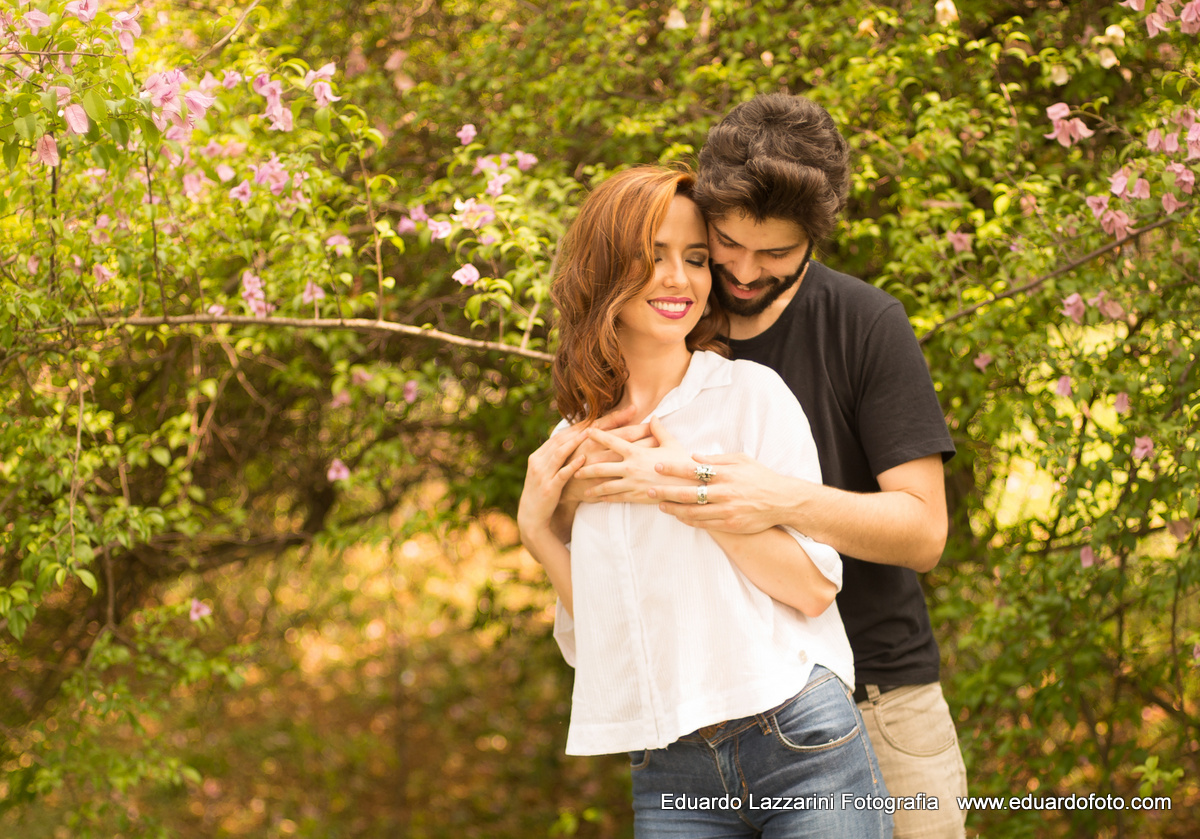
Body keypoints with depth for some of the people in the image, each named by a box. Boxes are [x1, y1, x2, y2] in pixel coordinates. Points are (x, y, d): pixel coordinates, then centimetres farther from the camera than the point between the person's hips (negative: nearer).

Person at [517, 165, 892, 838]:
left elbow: (815, 586, -8)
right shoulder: (578, 443, 11)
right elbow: (593, 635, 13)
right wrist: (536, 528, 2)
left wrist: (694, 486, -14)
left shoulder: (750, 392, -2)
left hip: (802, 747, -3)